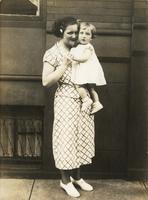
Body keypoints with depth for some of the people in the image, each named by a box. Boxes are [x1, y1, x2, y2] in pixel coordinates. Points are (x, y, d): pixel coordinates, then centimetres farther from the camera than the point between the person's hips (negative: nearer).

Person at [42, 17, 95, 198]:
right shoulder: (52, 53, -7)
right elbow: (46, 81, -14)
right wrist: (65, 65, -17)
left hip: (83, 100, 6)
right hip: (66, 101, -6)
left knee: (81, 138, 13)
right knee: (66, 139, 2)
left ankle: (77, 177, 29)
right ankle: (65, 181, 19)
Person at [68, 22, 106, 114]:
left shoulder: (88, 47, -9)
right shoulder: (77, 47, 17)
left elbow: (85, 57, -23)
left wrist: (75, 58, -31)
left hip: (88, 70, -9)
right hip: (82, 71, 9)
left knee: (79, 85, -14)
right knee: (90, 87, 12)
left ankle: (86, 99, -6)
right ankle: (96, 102, 17)